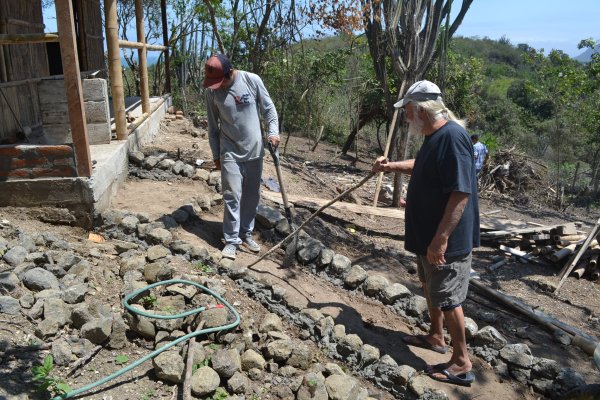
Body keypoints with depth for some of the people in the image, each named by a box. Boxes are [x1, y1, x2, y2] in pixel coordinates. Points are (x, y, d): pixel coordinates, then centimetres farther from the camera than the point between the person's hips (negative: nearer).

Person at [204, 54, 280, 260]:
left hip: (254, 150, 1)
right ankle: (231, 239, 7)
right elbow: (213, 126, 2)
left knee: (252, 196, 10)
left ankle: (246, 234, 26)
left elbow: (268, 108, 0)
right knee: (232, 196, -4)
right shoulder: (212, 91, -7)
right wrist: (216, 155, 5)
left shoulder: (252, 80, -10)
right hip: (230, 152, -1)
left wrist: (273, 131, -13)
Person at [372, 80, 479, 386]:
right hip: (428, 232, 10)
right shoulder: (435, 136, 7)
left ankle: (461, 362, 18)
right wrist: (392, 166, 23)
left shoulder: (452, 136, -24)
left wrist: (441, 239, -29)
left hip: (447, 239, -10)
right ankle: (436, 337, 42)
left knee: (447, 298, 2)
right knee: (431, 287, 23)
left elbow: (461, 193, -29)